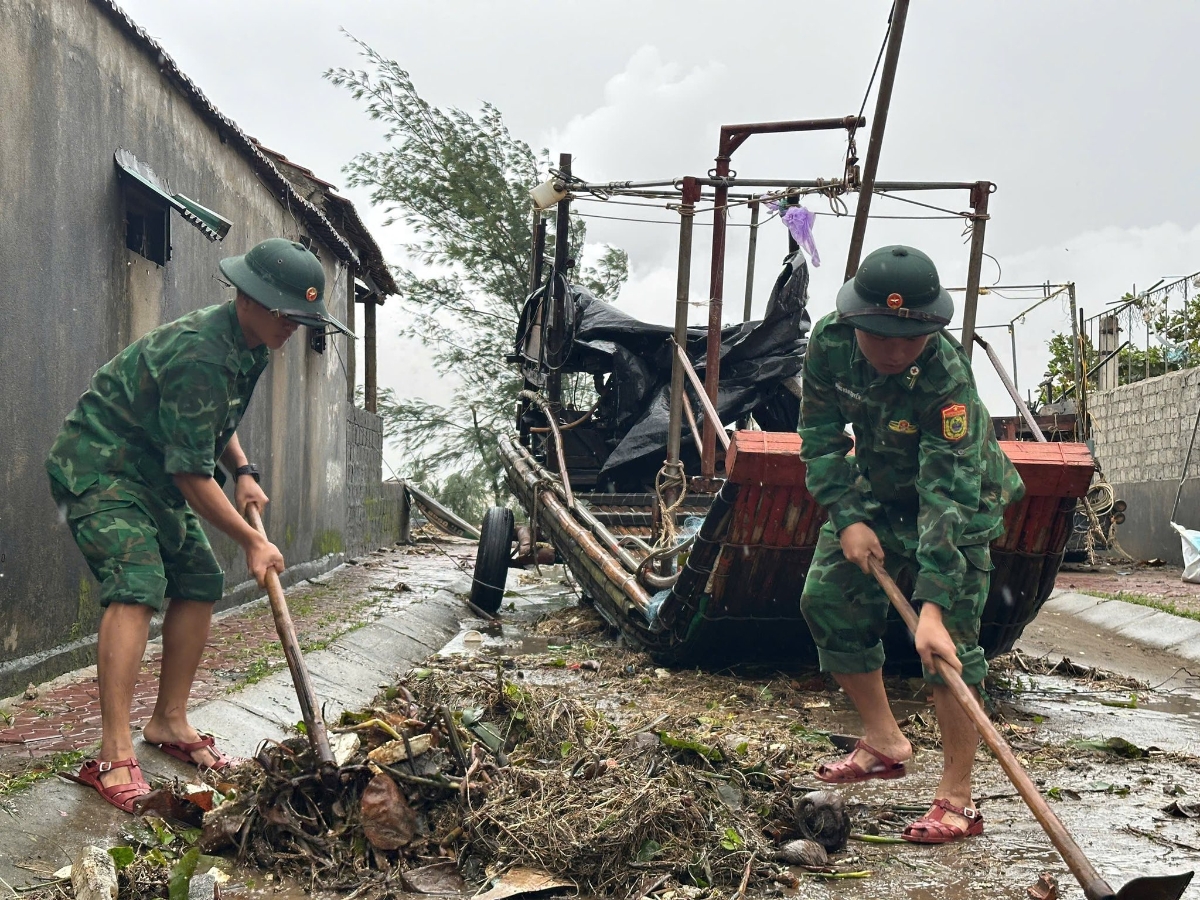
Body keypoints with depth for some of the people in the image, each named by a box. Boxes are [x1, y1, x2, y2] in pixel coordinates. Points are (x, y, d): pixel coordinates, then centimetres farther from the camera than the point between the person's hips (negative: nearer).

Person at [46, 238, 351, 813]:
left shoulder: (248, 344, 2)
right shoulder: (200, 355, -29)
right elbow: (192, 474, -26)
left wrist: (242, 472, 5)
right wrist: (251, 542, -18)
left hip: (152, 474, 10)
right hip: (98, 468, -10)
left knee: (200, 583, 8)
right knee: (137, 587, -24)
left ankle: (169, 722, 19)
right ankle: (114, 757, -25)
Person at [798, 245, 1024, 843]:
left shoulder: (948, 379, -37)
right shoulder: (830, 343, -22)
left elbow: (947, 498, -41)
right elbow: (821, 435, -8)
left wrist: (932, 607, -47)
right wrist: (847, 517, -18)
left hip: (955, 498, -6)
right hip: (875, 492, 6)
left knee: (948, 639, -16)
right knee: (826, 599, 4)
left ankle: (957, 801, -10)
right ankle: (884, 743, 20)